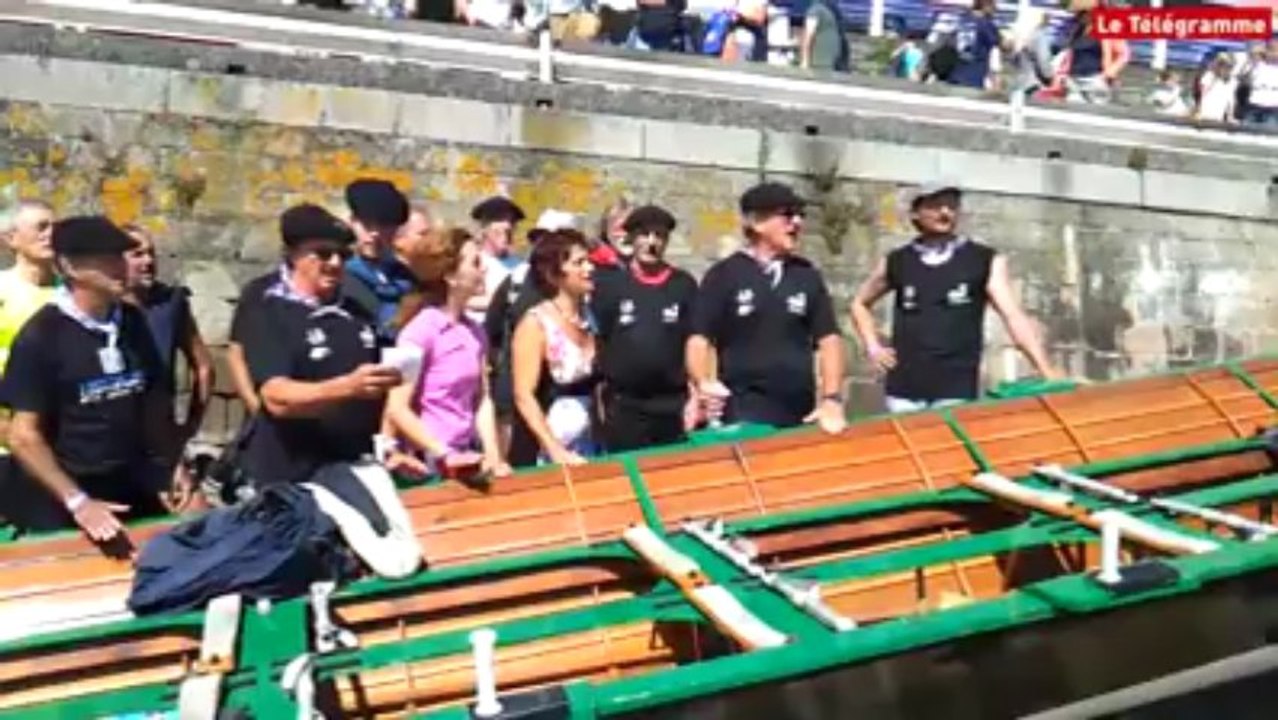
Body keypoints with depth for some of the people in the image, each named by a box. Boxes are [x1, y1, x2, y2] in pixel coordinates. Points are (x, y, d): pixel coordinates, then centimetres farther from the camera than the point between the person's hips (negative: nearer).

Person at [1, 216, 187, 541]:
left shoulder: (133, 320, 2)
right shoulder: (41, 335, -12)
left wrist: (173, 470, 3)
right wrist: (77, 502, -17)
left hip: (137, 489, 4)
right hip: (64, 502, -4)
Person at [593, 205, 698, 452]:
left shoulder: (684, 285, 4)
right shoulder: (610, 286, 1)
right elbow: (596, 343, 3)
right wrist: (598, 398, 0)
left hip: (674, 403, 1)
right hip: (623, 404, -1)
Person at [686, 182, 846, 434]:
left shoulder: (807, 275, 10)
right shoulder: (723, 275, 0)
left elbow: (828, 339, 9)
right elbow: (699, 339, -4)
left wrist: (832, 399, -3)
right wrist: (703, 384, -23)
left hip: (801, 418, 4)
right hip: (745, 417, -4)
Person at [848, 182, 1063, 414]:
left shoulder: (986, 261, 3)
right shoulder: (896, 262, 8)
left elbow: (1014, 316, -7)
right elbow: (860, 304, 23)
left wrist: (1046, 370, -18)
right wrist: (873, 347, 9)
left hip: (957, 389, -1)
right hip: (904, 389, 2)